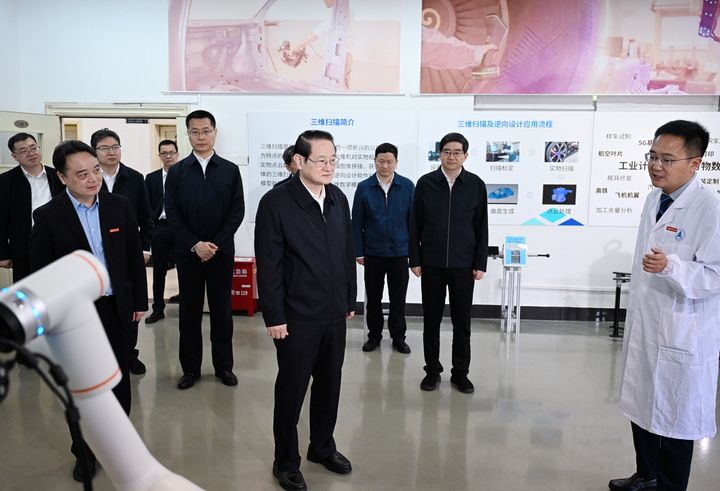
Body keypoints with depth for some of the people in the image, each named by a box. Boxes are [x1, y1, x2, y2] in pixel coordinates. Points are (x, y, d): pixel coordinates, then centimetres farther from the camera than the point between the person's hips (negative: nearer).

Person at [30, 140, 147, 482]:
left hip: (116, 308, 2)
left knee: (119, 380, 15)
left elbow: (134, 257, 2)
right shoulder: (48, 216, -10)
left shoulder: (120, 206, -3)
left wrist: (139, 301, 4)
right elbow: (40, 274, -6)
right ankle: (86, 451, 32)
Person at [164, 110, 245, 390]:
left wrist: (216, 243, -11)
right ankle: (190, 368, 19)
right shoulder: (176, 171, 4)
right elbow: (172, 212, -1)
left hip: (222, 251, 0)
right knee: (189, 311, 7)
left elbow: (237, 211, -2)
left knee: (222, 310, 7)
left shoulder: (230, 170, 3)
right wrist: (195, 244, -12)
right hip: (188, 252, 1)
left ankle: (224, 366, 19)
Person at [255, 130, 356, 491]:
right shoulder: (276, 202, -13)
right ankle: (286, 462, 30)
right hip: (297, 317, -5)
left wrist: (350, 299, 11)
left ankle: (322, 447, 40)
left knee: (329, 385, 18)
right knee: (291, 390, 9)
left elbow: (348, 252, 9)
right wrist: (274, 316, -13)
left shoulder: (338, 198, 4)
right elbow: (268, 265, -13)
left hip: (334, 314, 5)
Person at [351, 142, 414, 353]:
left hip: (399, 252, 0)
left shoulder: (407, 186, -3)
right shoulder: (364, 188, -3)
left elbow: (413, 220, 1)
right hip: (372, 253, 0)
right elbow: (356, 223, 0)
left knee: (398, 298, 10)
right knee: (373, 298, 11)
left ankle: (398, 337, 25)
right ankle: (374, 335, 27)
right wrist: (359, 252, -2)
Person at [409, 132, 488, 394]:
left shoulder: (476, 185, 0)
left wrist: (480, 263, -1)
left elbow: (481, 227, 3)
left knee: (462, 322, 9)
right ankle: (432, 370, 23)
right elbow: (415, 224, 2)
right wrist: (415, 260, -2)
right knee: (431, 320, 9)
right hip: (432, 263, 0)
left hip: (463, 264, 0)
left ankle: (460, 373, 22)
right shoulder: (426, 183, -1)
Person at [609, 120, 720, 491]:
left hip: (681, 335, -8)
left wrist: (671, 267, -37)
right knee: (641, 406, 20)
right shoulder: (653, 199, 7)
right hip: (644, 325, 8)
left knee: (674, 419, 8)